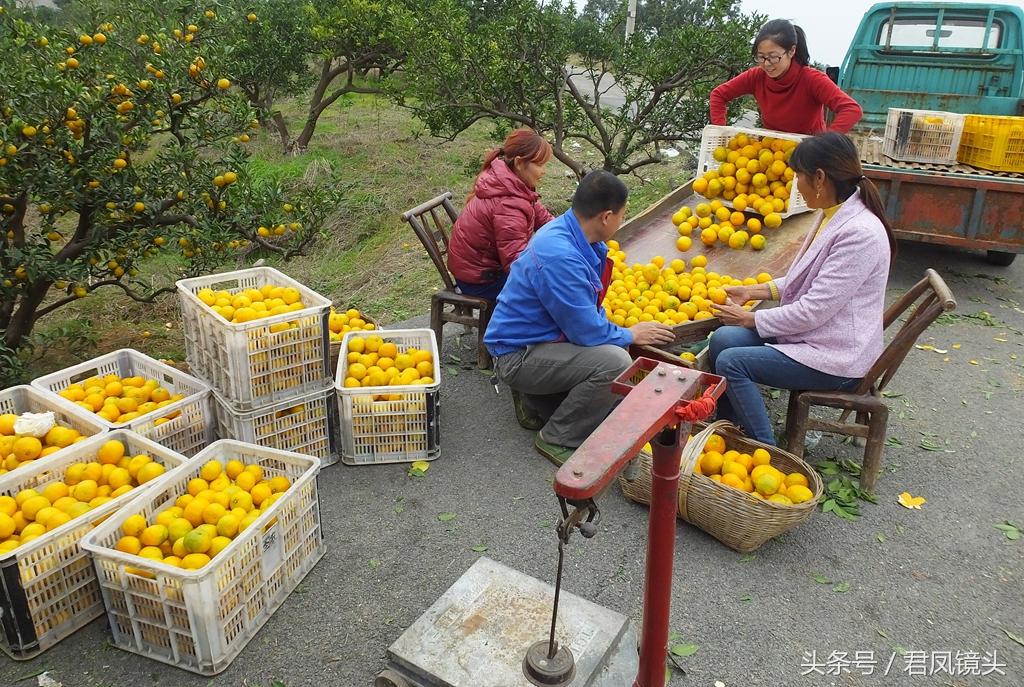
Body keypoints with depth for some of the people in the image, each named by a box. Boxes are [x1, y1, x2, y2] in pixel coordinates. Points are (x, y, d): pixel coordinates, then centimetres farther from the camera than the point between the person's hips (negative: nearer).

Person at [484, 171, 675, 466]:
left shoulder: (572, 233, 1)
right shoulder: (559, 257, -30)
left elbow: (589, 309, 13)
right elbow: (587, 331, -23)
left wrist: (623, 332, -1)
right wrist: (631, 335, -6)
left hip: (543, 336, 9)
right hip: (518, 355, -9)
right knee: (615, 362, -27)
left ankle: (535, 402, 18)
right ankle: (557, 439, -8)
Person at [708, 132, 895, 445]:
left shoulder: (860, 233, -25)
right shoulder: (833, 215, 5)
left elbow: (813, 311, -24)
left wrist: (751, 319, -12)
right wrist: (753, 291, 7)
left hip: (837, 358, -9)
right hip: (815, 333, 9)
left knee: (731, 362, -18)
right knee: (723, 339, -6)